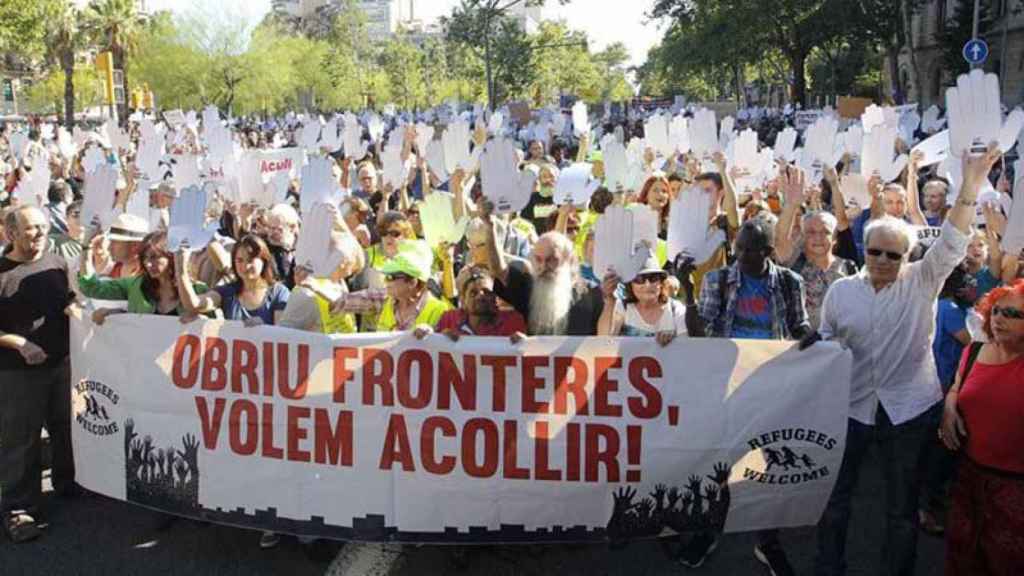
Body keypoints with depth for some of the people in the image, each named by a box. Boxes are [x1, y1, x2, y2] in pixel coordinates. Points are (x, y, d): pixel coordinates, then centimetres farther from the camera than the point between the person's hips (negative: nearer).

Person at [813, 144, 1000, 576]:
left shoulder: (922, 282, -5)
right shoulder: (840, 291, 0)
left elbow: (953, 242, -18)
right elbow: (825, 345, 7)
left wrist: (971, 185, -31)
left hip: (909, 407, -1)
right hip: (851, 405, 1)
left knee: (903, 506, 10)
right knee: (835, 494, 11)